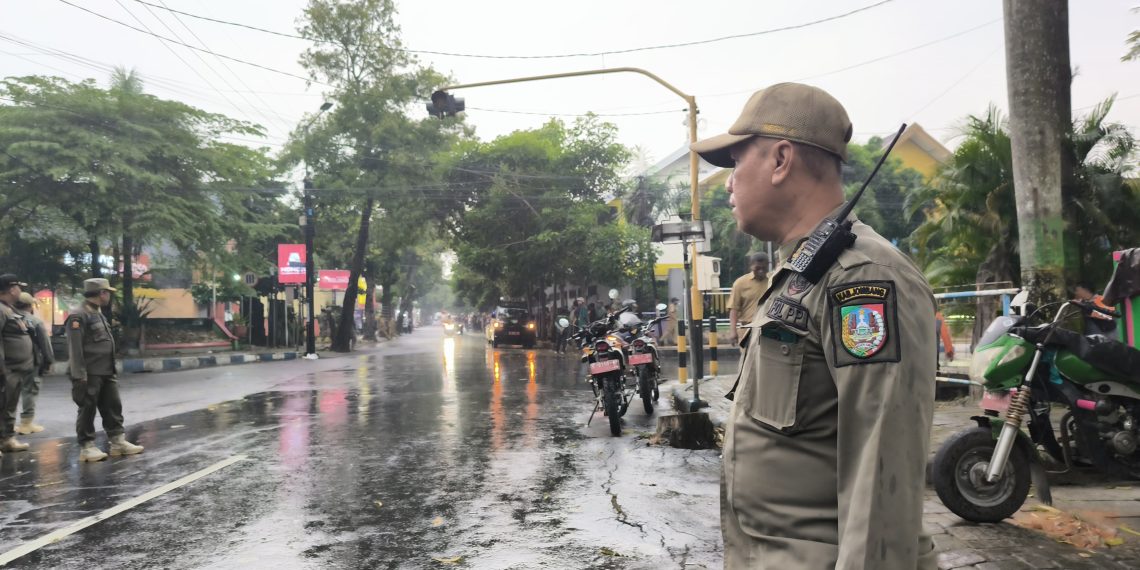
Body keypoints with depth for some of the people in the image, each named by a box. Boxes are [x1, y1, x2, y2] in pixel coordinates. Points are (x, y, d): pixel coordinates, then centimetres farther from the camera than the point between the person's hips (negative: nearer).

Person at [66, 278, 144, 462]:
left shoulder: (99, 314, 17)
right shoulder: (78, 317, -13)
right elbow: (75, 349, -17)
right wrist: (79, 376, -21)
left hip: (106, 373, 9)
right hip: (89, 374, -9)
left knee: (113, 407, 10)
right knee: (87, 410, 0)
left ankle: (118, 442, 17)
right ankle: (87, 447, 7)